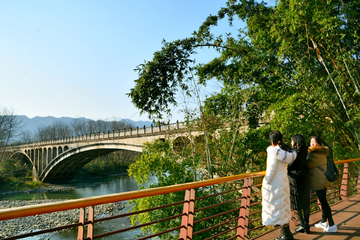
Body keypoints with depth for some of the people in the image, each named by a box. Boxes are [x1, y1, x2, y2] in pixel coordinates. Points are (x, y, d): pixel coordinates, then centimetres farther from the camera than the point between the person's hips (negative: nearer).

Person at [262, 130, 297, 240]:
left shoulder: (273, 150, -16)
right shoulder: (286, 151, 5)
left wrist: (265, 183, -10)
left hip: (275, 184, -8)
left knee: (279, 207, 1)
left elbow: (271, 169, -17)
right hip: (284, 182, 8)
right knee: (282, 207, 17)